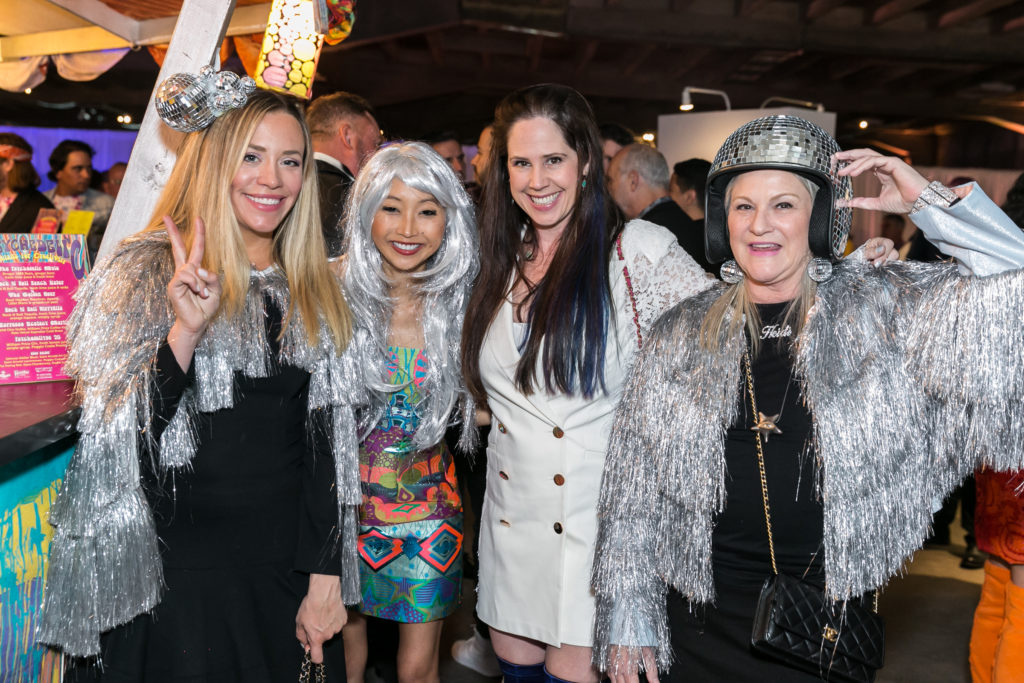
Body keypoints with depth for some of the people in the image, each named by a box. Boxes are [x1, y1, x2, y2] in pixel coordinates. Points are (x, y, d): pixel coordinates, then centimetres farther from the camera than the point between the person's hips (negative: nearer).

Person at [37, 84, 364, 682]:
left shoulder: (316, 292, 4)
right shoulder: (145, 273, -7)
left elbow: (326, 446, 4)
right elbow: (115, 439, -13)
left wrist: (325, 577, 1)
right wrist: (183, 331, -27)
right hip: (177, 581, -3)